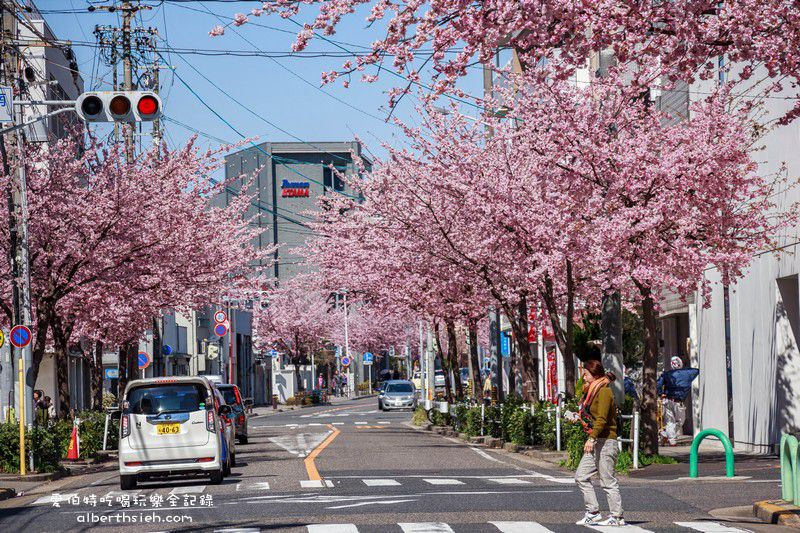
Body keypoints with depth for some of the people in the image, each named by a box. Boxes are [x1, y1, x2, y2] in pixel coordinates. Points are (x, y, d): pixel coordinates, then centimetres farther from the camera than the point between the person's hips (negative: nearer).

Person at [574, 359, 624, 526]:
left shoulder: (604, 391, -13)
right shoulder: (592, 391, 16)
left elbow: (602, 419, -24)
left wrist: (592, 438, -31)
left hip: (606, 441, -10)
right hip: (596, 443, 10)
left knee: (607, 480, -6)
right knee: (581, 476, 7)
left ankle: (617, 517, 1)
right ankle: (593, 512, 10)